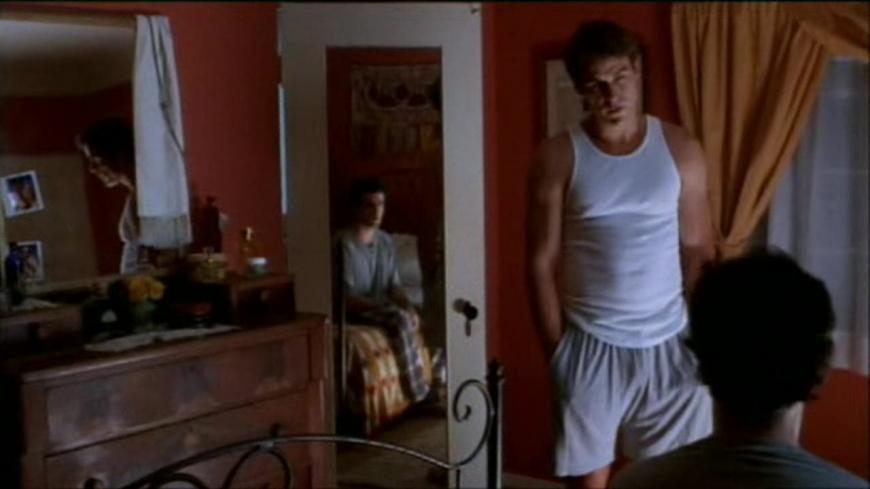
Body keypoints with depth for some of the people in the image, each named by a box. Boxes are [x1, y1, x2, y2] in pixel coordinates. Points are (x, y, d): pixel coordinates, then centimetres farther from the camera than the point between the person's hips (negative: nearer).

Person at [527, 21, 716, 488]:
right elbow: (542, 262, -4)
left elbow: (698, 250, 4)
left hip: (668, 344, 2)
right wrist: (557, 349, -5)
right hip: (590, 345, -1)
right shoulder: (558, 157, -6)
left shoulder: (681, 149, 0)